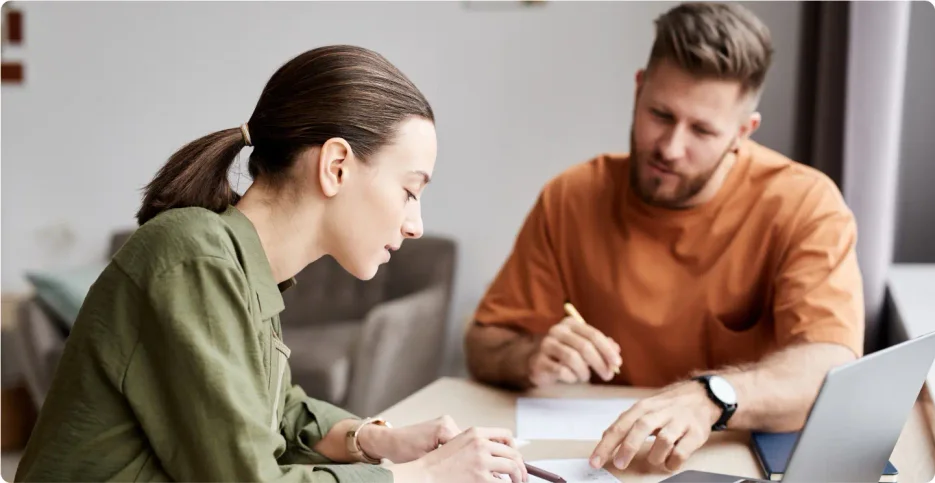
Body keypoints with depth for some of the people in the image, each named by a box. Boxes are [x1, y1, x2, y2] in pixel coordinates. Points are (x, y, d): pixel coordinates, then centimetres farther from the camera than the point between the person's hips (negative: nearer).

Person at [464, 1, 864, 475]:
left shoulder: (804, 206, -11)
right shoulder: (572, 199, -2)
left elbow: (833, 368, -24)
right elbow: (483, 346, 2)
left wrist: (710, 397, -41)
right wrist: (532, 360, -21)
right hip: (595, 456, 1)